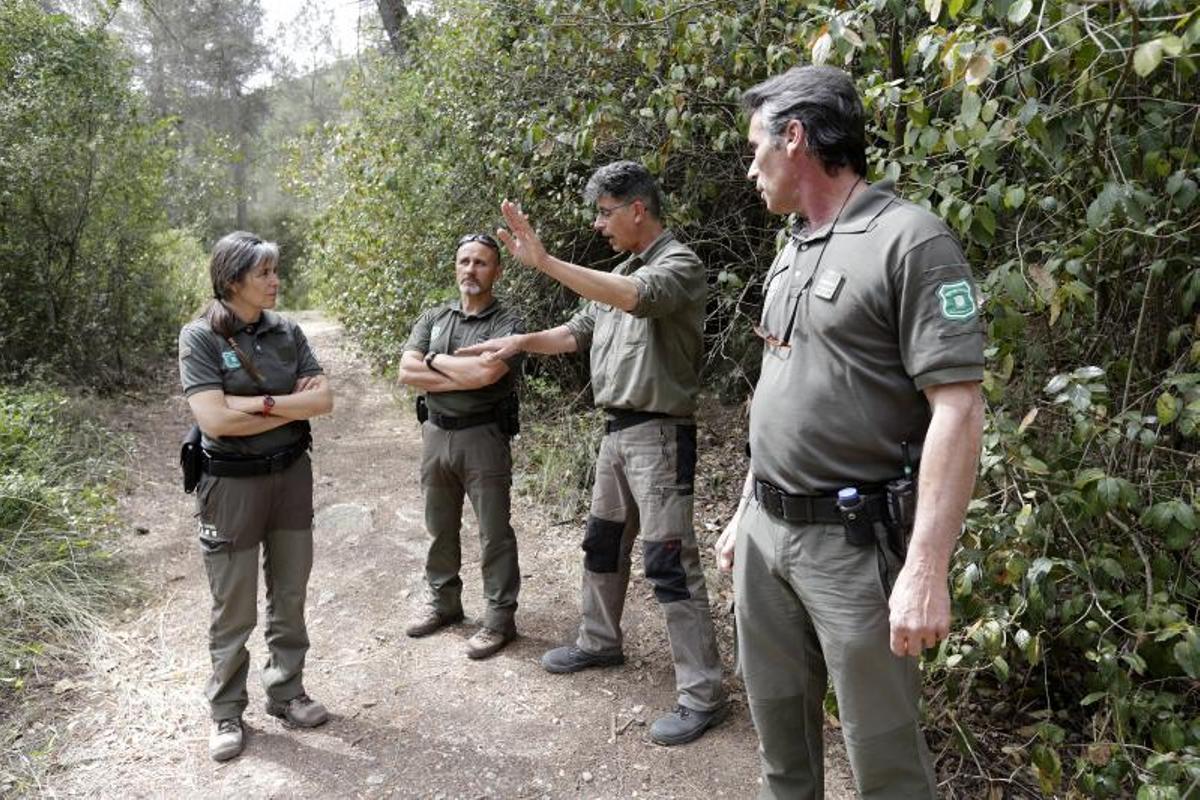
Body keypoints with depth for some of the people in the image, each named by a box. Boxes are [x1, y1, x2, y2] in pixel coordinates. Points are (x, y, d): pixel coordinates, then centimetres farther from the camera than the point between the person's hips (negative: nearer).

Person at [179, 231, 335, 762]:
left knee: (289, 596, 14)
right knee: (234, 608, 7)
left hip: (291, 475, 4)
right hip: (232, 483, -4)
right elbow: (214, 420, -21)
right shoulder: (200, 338, -11)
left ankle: (285, 693, 31)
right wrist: (291, 407, -14)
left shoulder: (286, 332, 2)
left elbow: (323, 400, -5)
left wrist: (259, 403, -16)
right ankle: (226, 712, 25)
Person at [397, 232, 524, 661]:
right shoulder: (433, 318, 8)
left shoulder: (508, 322, -8)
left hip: (483, 437, -5)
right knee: (440, 527, 18)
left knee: (494, 533, 2)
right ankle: (443, 600, 35)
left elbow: (485, 372, -26)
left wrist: (434, 359, -10)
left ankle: (500, 617, 14)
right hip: (436, 433, 6)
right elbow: (406, 371, -5)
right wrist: (464, 378, -15)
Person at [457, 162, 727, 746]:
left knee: (669, 560, -8)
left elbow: (639, 298, -33)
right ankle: (599, 642, 37)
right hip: (617, 428, 9)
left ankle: (702, 694, 1)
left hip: (659, 432, -9)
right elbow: (580, 331, 22)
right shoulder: (620, 274, 15)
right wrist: (522, 341, 8)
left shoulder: (679, 263, -12)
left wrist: (546, 262, -35)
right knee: (603, 543, 19)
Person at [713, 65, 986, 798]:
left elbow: (958, 410, -19)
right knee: (778, 719, 19)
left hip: (852, 539, -7)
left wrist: (927, 569, -23)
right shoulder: (792, 254, 12)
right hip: (766, 530, 8)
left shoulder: (910, 239, -13)